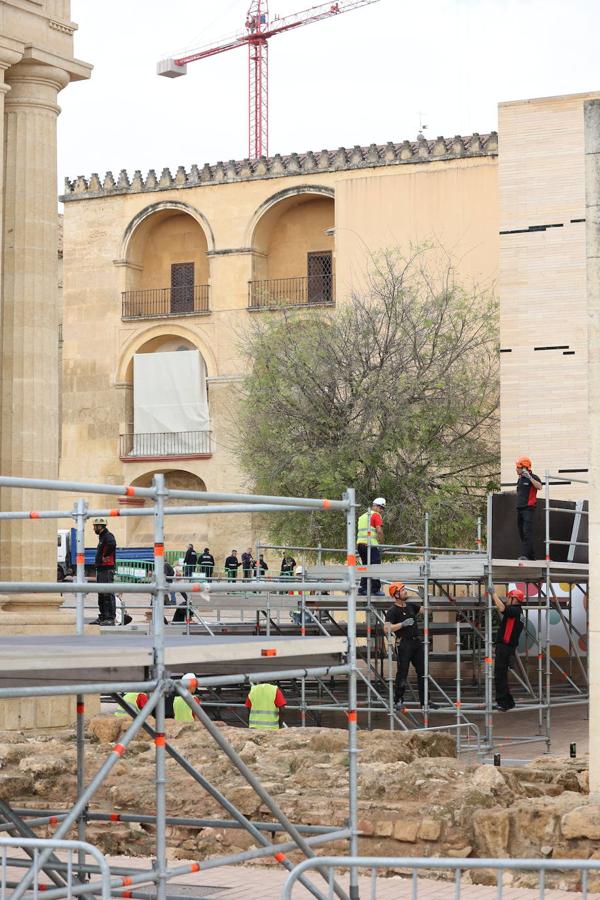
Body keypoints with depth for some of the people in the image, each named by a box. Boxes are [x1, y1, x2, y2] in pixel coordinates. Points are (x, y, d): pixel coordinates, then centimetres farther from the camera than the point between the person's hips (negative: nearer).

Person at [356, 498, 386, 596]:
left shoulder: (363, 516, 23)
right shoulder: (376, 515, -3)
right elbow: (379, 530, -14)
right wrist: (381, 542, -4)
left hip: (360, 544, 8)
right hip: (371, 545, -8)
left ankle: (363, 589, 11)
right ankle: (375, 590, -6)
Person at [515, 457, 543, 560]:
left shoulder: (533, 478, -6)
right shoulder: (520, 479, 17)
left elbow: (539, 487, -25)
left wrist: (529, 477, -28)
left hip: (528, 508, -9)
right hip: (520, 508, 9)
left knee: (527, 532, -15)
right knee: (521, 533, 8)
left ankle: (525, 555, -22)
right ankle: (531, 556, 14)